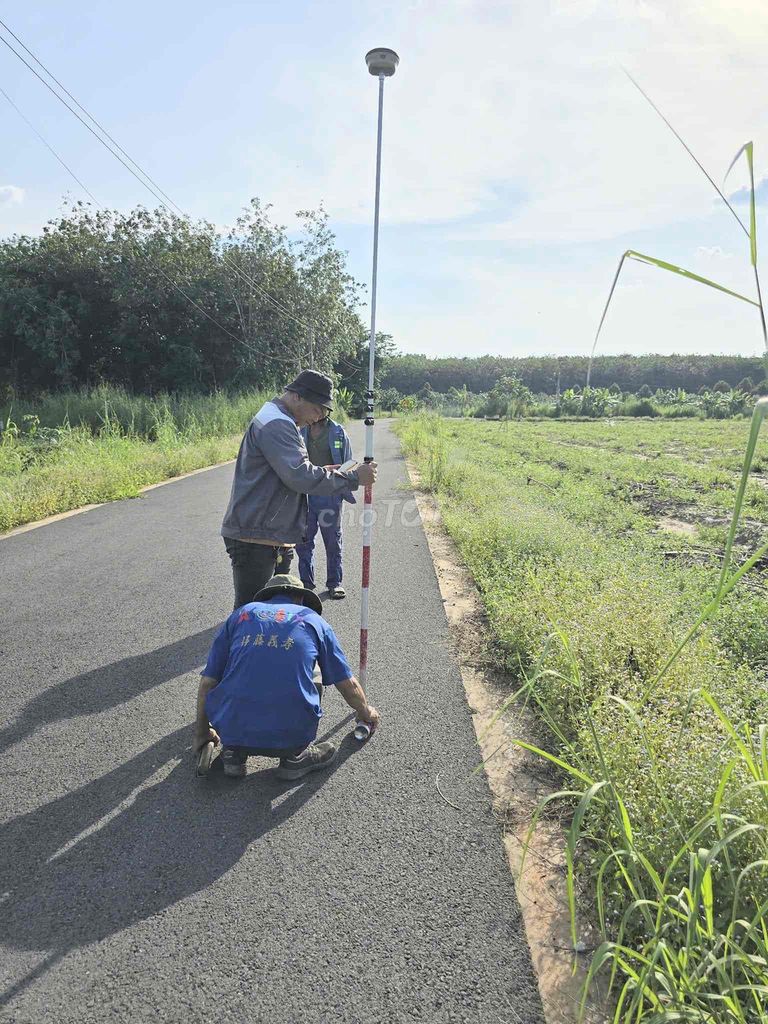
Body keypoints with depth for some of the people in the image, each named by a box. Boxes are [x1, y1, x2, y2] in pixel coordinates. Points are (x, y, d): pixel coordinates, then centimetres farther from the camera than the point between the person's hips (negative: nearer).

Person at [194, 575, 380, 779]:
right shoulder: (313, 619, 13)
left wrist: (202, 732, 31)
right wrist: (366, 712, 39)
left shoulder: (241, 613, 14)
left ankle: (233, 751, 15)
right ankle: (295, 755, 13)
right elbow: (348, 683, 18)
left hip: (230, 730, 2)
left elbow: (207, 682, 15)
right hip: (289, 736, -1)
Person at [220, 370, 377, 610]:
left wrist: (322, 474, 7)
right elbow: (299, 476, -26)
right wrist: (353, 478, -21)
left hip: (275, 538, 11)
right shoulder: (276, 423, -17)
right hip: (255, 539, -11)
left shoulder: (281, 422, 18)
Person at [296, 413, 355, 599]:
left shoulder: (339, 433, 0)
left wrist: (348, 493, 0)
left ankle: (334, 582, 22)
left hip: (330, 495, -2)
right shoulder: (301, 432, 6)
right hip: (305, 495, 2)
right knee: (303, 541, 8)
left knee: (333, 542, 9)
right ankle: (306, 581, 22)